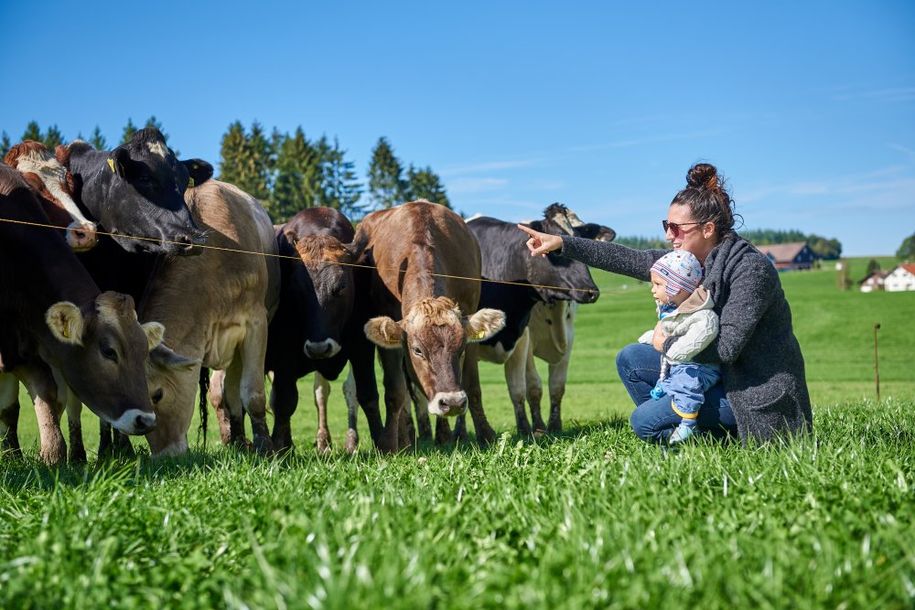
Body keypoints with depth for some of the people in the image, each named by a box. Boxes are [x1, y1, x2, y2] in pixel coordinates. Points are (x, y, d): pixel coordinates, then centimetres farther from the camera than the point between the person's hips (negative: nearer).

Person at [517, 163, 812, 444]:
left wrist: (668, 345, -13)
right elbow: (631, 260, 2)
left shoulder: (752, 269, -23)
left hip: (757, 393, -9)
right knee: (630, 359, 7)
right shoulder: (690, 259, 2)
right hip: (716, 370, 9)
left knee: (644, 421, -14)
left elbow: (727, 346, -28)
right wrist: (562, 243, -3)